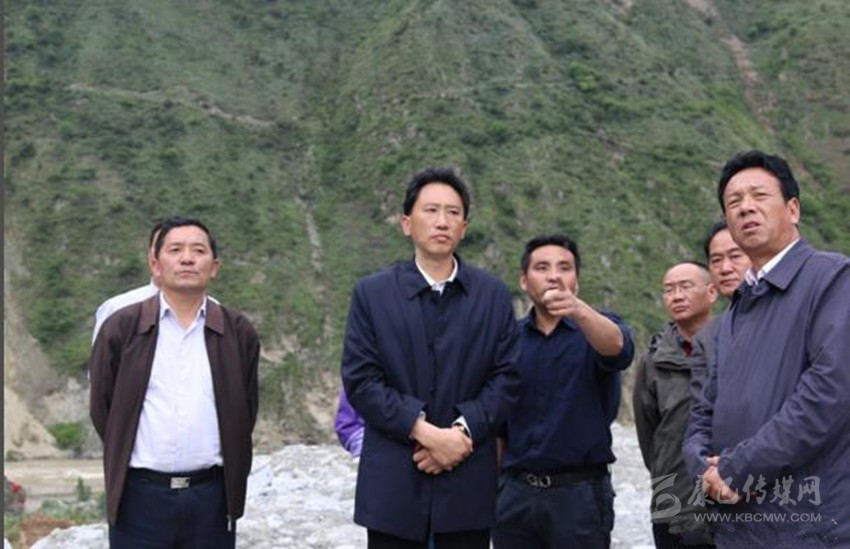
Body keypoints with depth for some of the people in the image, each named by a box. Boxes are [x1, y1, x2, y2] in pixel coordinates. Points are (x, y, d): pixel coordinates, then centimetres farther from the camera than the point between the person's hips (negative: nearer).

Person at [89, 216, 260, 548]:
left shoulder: (238, 333, 4)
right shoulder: (121, 328, 0)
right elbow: (101, 407, 7)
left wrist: (231, 472, 11)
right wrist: (125, 461, 10)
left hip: (211, 497, 2)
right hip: (141, 497, -1)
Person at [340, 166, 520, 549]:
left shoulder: (493, 295, 7)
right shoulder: (372, 293, 3)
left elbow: (506, 377, 2)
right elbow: (359, 380, -4)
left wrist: (462, 431, -13)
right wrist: (425, 431, -14)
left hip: (469, 481, 1)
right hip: (392, 482, -1)